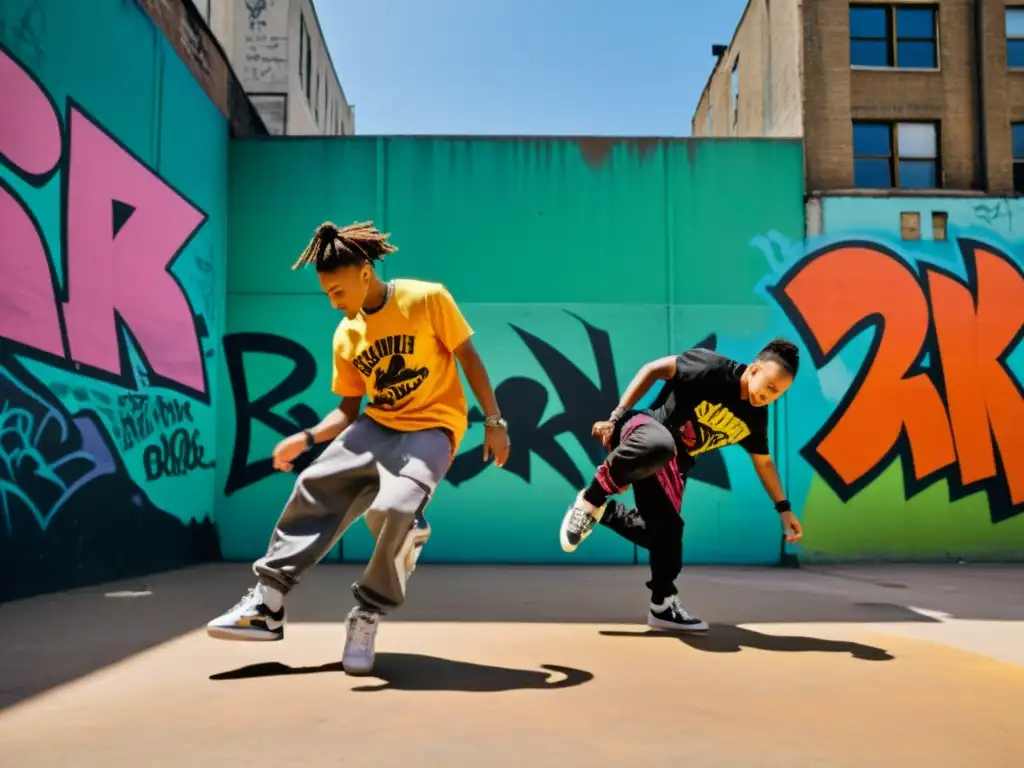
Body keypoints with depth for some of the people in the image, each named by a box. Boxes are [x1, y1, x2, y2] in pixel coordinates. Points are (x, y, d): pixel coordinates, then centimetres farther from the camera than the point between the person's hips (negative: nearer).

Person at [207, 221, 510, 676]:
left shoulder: (427, 299, -9)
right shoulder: (345, 336, 7)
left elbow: (469, 359, -4)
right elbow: (348, 409, 12)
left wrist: (493, 422, -8)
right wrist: (306, 438, -4)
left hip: (432, 428, -5)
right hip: (376, 427, 6)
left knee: (394, 508, -29)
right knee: (314, 488, -12)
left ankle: (368, 615, -7)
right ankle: (268, 603, -2)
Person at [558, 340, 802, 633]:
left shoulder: (755, 418, 3)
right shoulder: (712, 366, -18)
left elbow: (763, 461, 20)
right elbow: (653, 369, -12)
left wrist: (784, 508, 18)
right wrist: (617, 416, -16)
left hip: (673, 465, 7)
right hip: (643, 430, -7)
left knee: (667, 530, 2)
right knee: (659, 445, -42)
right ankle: (591, 501, -23)